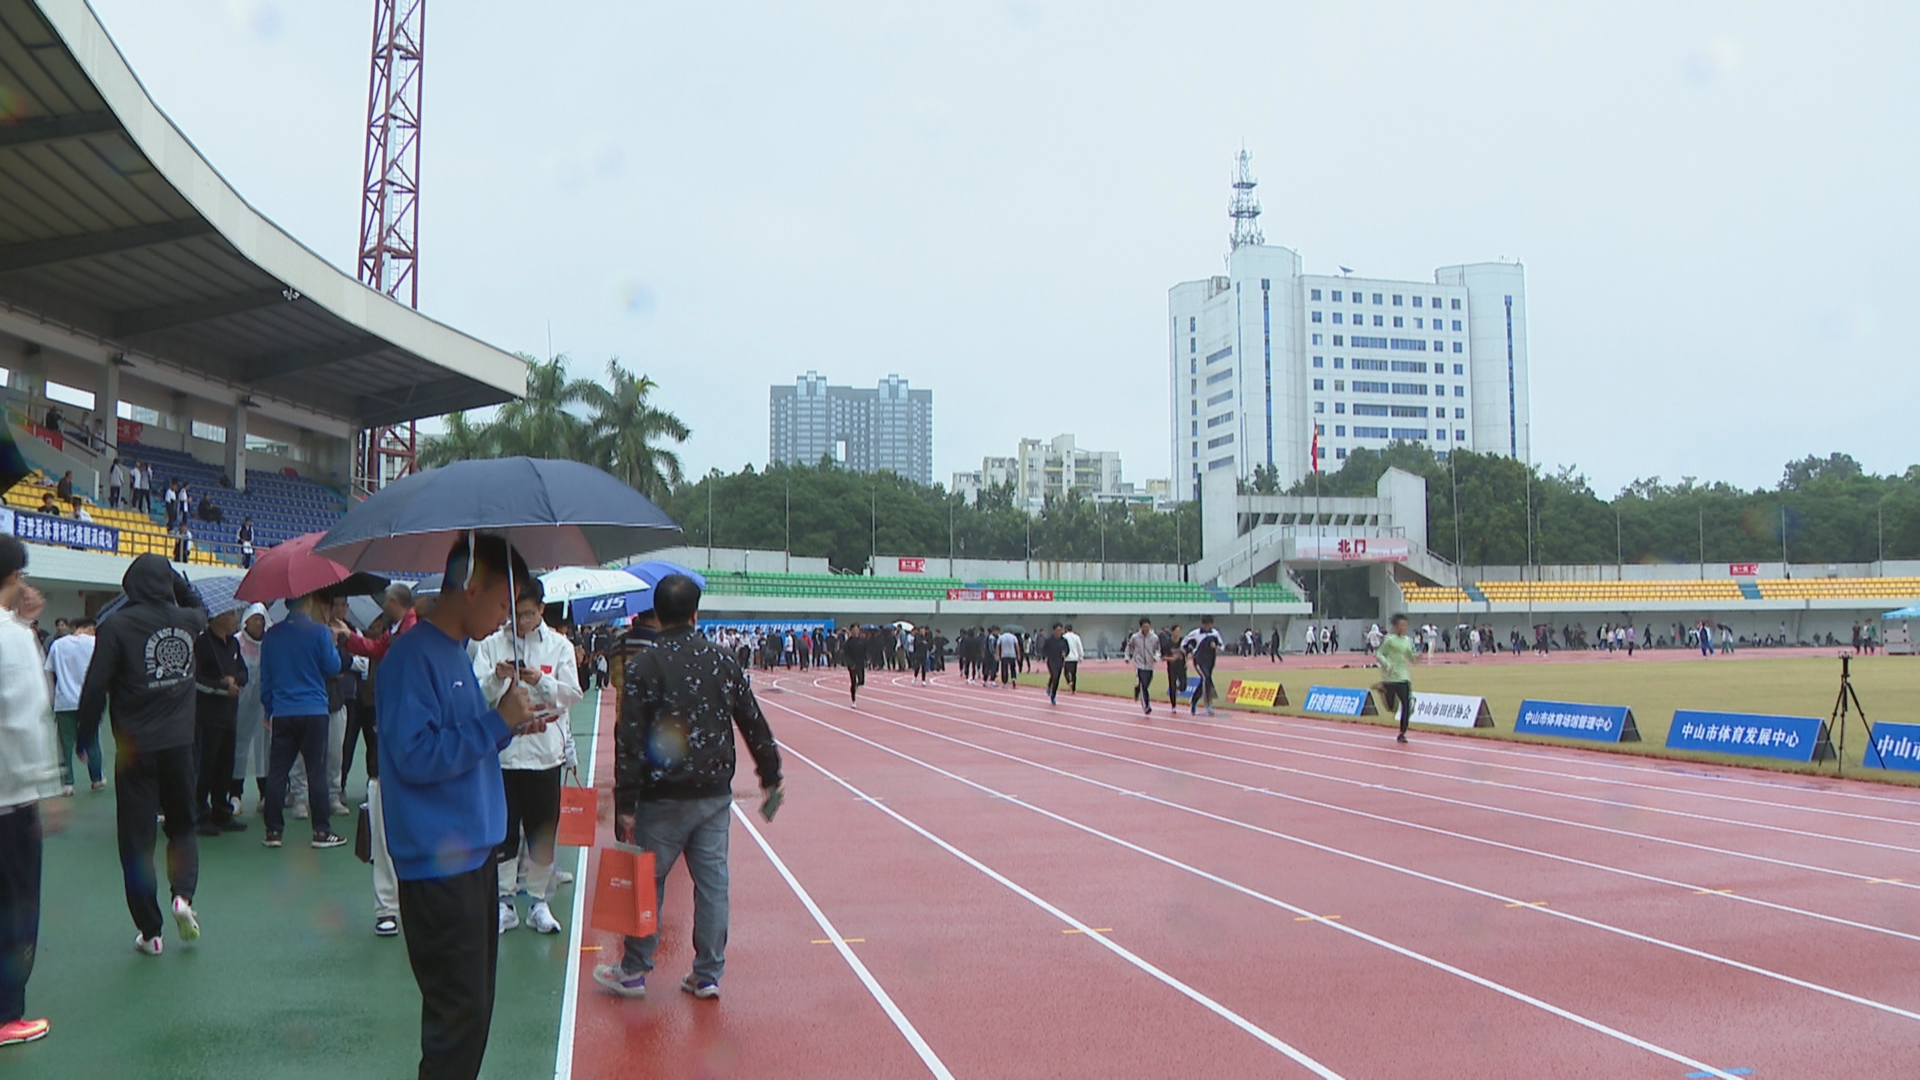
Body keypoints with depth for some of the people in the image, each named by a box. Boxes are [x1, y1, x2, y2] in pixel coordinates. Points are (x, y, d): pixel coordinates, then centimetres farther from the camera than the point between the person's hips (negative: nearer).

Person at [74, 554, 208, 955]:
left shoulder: (118, 626, -10)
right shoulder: (185, 621, 2)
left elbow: (95, 687, -11)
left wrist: (85, 737, 1)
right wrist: (173, 576, 17)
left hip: (135, 748, -3)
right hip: (179, 743, 3)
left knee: (137, 839, 6)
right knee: (183, 825, 19)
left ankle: (150, 931, 10)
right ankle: (183, 894, -5)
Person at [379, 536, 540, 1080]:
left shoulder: (456, 652, 14)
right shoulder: (412, 657, -15)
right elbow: (416, 756, -23)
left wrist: (509, 727, 7)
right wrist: (497, 722, -18)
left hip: (475, 852, 10)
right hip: (439, 864, -10)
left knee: (472, 1004, 16)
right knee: (460, 1012, -5)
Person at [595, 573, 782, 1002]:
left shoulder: (643, 667, -9)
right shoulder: (723, 662, 2)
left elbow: (630, 741, -13)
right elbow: (754, 725, 6)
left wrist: (626, 804, -10)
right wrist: (769, 778, 17)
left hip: (664, 797, -3)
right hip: (715, 795, 3)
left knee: (648, 882, 9)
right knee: (713, 882, 9)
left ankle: (633, 971, 20)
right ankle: (707, 975, 15)